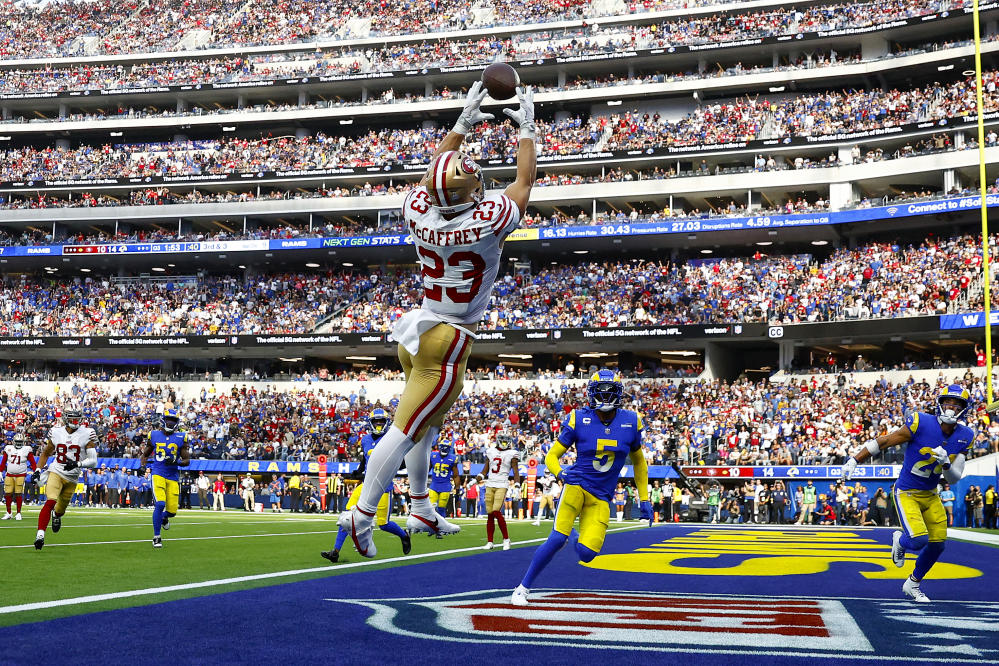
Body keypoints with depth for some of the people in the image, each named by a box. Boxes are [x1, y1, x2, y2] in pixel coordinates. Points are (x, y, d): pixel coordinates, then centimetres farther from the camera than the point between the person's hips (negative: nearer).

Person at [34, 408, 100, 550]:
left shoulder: (87, 435, -6)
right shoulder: (56, 432, 1)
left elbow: (93, 461, -9)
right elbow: (46, 453, 17)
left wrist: (77, 464, -25)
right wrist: (38, 470, 6)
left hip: (72, 478, 1)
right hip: (56, 472, -1)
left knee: (60, 510, 15)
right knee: (50, 502, -25)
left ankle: (56, 516, 53)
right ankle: (40, 534, -27)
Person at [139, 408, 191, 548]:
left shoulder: (181, 438, 3)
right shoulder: (154, 436, 6)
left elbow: (187, 460, 3)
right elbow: (145, 454, 20)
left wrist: (176, 461, -17)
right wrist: (142, 463, -1)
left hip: (173, 477, 1)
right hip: (158, 475, -1)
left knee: (172, 510, -1)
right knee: (160, 504, -20)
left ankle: (164, 517, 39)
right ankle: (156, 537, -6)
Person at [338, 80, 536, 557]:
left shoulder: (418, 213, -6)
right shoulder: (488, 221, -18)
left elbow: (434, 173, 16)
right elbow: (525, 181, 0)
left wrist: (462, 125, 23)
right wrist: (526, 129, 13)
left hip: (416, 331, 6)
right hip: (447, 341, -6)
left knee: (424, 423, 20)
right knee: (407, 429, -5)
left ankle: (421, 509, 30)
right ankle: (362, 514, -5)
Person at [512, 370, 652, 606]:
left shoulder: (630, 422, 2)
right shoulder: (579, 420, -6)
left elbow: (638, 462, 16)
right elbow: (552, 456, -1)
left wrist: (644, 500, 14)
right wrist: (560, 473, -24)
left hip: (601, 498, 2)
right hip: (577, 485, -2)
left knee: (586, 554, -12)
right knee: (557, 538, -20)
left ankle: (574, 537, 26)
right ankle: (522, 588, -3)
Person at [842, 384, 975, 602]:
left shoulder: (964, 437, -3)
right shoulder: (922, 423, -20)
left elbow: (954, 478, -1)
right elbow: (883, 442, -12)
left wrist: (946, 462, -23)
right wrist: (854, 461, -12)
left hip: (931, 495, 6)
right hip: (907, 494, -6)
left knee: (937, 545, 5)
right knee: (918, 540, -21)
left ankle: (913, 584, 30)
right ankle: (900, 540, 17)